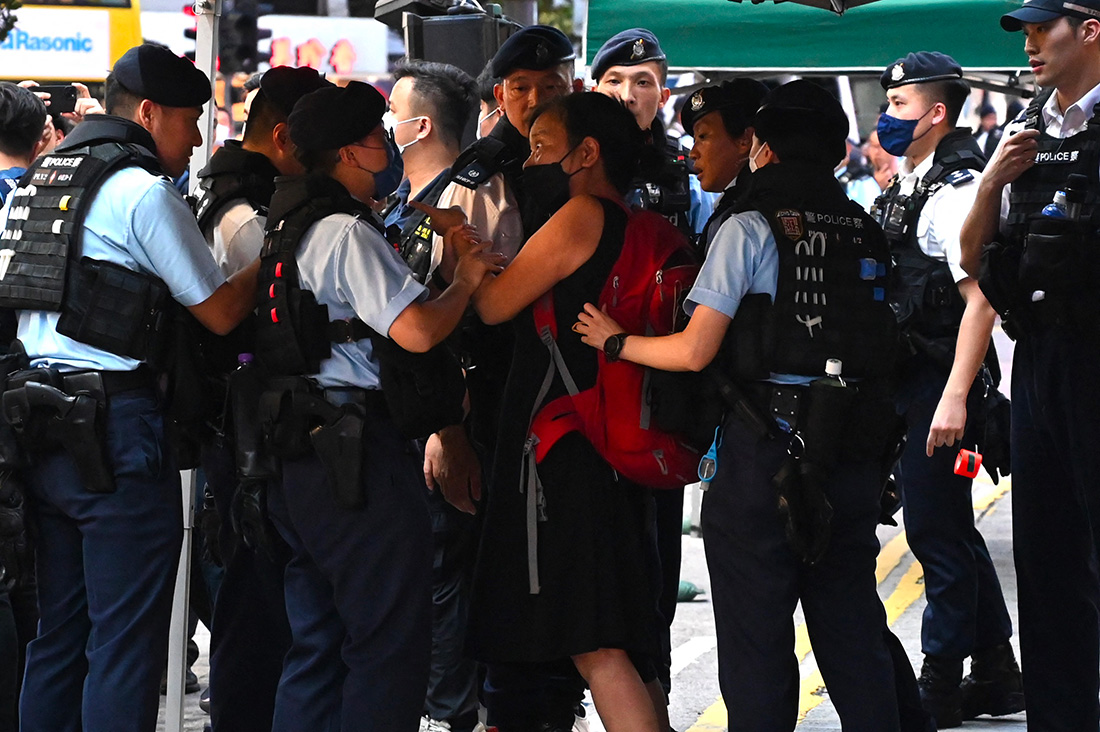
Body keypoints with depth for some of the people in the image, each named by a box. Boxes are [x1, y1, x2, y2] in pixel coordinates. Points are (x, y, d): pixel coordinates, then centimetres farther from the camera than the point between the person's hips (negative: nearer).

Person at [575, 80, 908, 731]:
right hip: (854, 452, 5)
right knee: (853, 629, 11)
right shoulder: (867, 234, 8)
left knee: (757, 635, 2)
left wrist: (616, 342, 5)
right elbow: (885, 350, 12)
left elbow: (694, 352, -10)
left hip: (766, 447, -5)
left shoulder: (750, 229, -7)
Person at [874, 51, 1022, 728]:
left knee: (936, 527, -3)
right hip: (910, 378, 10)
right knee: (949, 526, 15)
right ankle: (996, 676, 24)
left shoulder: (958, 188, -16)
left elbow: (980, 299, -22)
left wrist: (955, 397, -25)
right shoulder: (905, 187, 13)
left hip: (945, 382, -10)